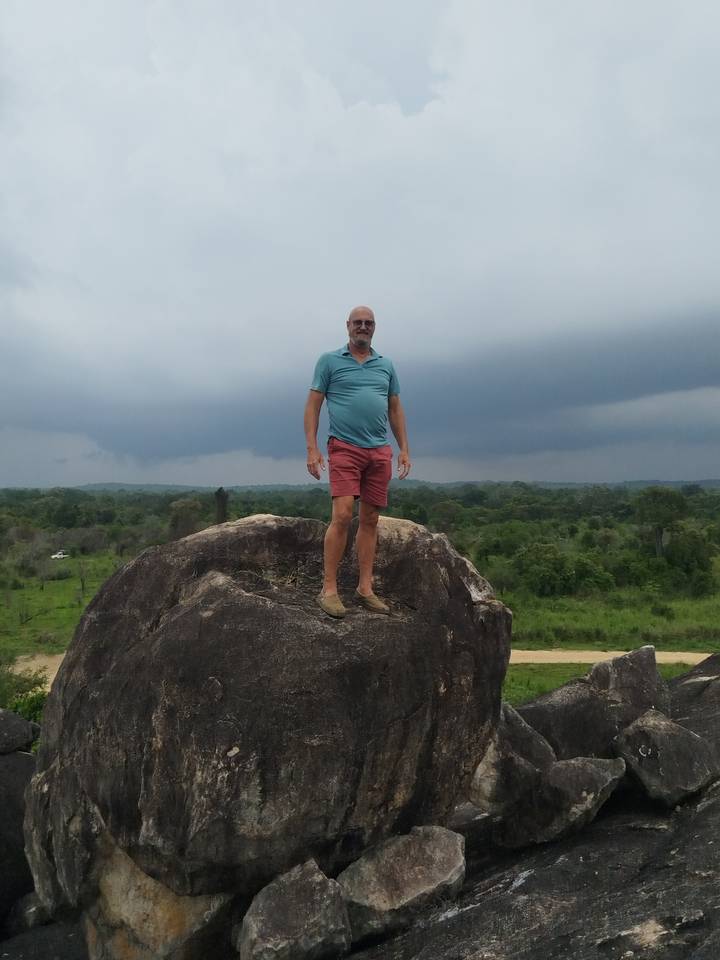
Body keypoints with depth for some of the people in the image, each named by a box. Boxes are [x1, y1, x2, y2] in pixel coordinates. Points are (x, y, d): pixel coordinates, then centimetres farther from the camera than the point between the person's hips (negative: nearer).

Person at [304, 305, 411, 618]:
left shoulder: (386, 365, 17)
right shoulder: (329, 361, 5)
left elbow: (395, 409, 19)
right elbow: (313, 405, 2)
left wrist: (404, 449, 10)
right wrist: (312, 448, -7)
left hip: (380, 452, 4)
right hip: (344, 448, -4)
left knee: (370, 520, 6)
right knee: (342, 516, -15)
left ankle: (365, 589, 12)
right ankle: (329, 589, -7)